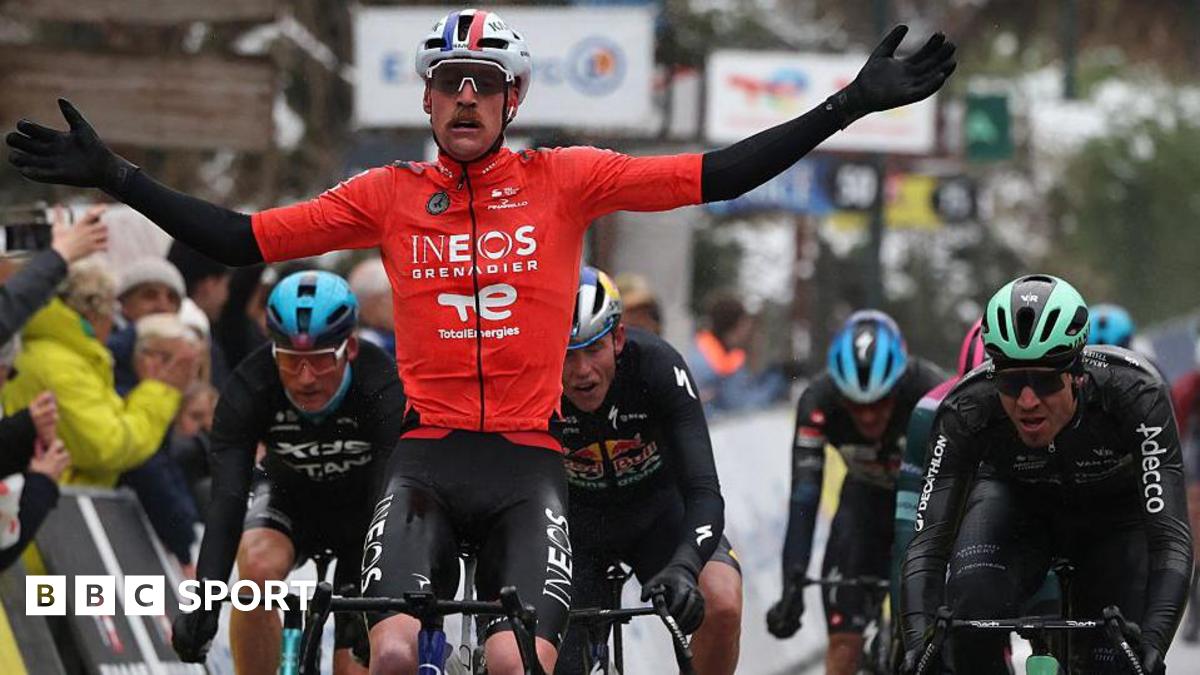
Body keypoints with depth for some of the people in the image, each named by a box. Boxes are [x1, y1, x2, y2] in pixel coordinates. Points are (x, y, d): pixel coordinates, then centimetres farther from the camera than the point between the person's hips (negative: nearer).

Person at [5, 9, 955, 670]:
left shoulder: (565, 181, 4)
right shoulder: (389, 196, 6)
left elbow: (716, 176, 0)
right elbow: (244, 240, 6)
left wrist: (849, 107, -6)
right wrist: (115, 178, 0)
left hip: (527, 460, -1)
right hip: (427, 458, 1)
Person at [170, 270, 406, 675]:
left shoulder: (383, 388, -35)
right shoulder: (249, 388, -31)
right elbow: (227, 498, -38)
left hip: (362, 503, -1)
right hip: (290, 494, 1)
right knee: (257, 568, -31)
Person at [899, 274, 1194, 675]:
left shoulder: (1135, 393, -37)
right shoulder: (966, 410, -34)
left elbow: (1170, 539, -41)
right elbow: (928, 541, -34)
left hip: (1115, 512, 0)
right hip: (1018, 503, 0)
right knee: (973, 599, -31)